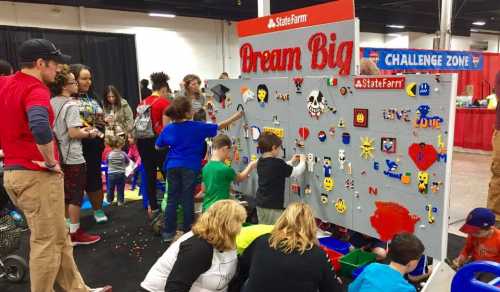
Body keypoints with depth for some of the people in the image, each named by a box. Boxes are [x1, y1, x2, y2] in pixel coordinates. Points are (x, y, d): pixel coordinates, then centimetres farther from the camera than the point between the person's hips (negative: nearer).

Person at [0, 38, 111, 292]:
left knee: (58, 237, 17)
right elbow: (40, 127, -37)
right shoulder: (35, 89, -18)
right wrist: (51, 162, -21)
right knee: (47, 243, 4)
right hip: (37, 175, -9)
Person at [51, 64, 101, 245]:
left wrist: (81, 129, 15)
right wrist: (89, 133, -7)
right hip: (72, 158, -8)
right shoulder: (70, 105, -18)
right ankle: (75, 233, 9)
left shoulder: (51, 103, 8)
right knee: (76, 196, 1)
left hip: (59, 156, 8)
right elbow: (73, 133, -24)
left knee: (65, 195, 18)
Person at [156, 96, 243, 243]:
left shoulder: (168, 129, 1)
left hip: (173, 166, 3)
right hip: (189, 167, -3)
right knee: (188, 199, 5)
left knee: (172, 199, 8)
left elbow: (158, 147, 12)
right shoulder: (197, 127, -9)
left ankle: (169, 233, 13)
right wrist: (236, 116, 9)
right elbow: (219, 126, -2)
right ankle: (187, 232, 13)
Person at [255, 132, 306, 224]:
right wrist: (302, 161, 7)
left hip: (260, 203, 9)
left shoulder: (260, 162, 5)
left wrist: (291, 161, 21)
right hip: (272, 206, -8)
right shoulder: (277, 163, -20)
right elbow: (296, 172, -10)